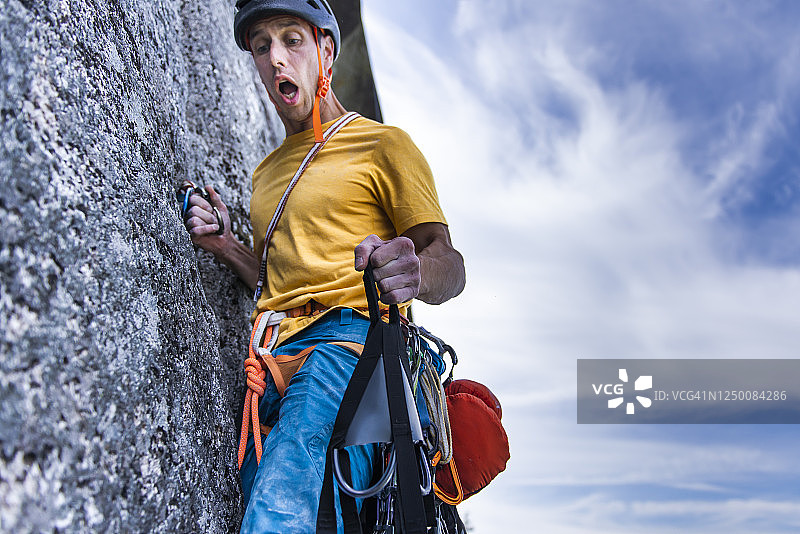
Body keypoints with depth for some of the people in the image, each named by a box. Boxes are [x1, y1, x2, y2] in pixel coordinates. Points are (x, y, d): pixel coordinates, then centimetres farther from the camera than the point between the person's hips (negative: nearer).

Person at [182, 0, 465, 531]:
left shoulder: (382, 143, 9)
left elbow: (449, 266, -1)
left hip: (348, 333, -6)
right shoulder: (267, 172, 29)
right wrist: (226, 247, 15)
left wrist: (413, 272, -25)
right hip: (271, 360, 7)